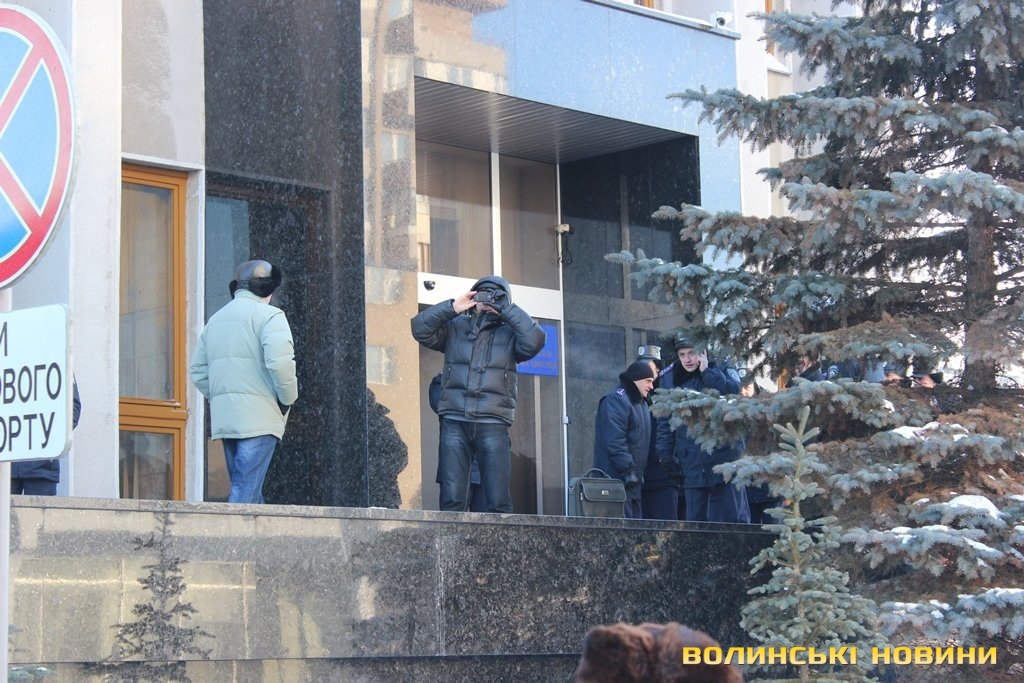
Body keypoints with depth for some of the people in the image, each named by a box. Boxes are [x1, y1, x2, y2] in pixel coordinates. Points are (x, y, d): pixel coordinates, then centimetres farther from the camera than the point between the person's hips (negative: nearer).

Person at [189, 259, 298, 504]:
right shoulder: (269, 315, -4)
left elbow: (197, 371, 18)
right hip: (258, 415, -7)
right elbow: (279, 362, -18)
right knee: (246, 491, -10)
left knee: (245, 490, 13)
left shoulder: (215, 319, 19)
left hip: (223, 418, 7)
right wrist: (288, 398, -4)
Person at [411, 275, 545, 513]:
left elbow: (534, 340, -6)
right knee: (452, 500, -4)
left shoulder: (509, 333, 14)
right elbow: (420, 328, 3)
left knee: (498, 502, -4)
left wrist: (506, 309, -2)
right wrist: (452, 308, -3)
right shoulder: (455, 327, 15)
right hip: (454, 422, 1)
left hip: (493, 424, 0)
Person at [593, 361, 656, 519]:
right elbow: (615, 440, -21)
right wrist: (628, 469, -24)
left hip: (632, 478, 10)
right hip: (617, 477, -10)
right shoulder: (616, 400, -13)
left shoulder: (641, 403, 20)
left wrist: (638, 472, 18)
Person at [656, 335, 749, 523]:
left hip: (724, 456, -2)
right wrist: (665, 455, 4)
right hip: (692, 463, 2)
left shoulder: (722, 370, 3)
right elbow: (665, 421, 10)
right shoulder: (668, 378, 8)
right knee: (695, 519, 4)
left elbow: (733, 391, -18)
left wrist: (707, 371, -13)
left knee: (732, 518, -1)